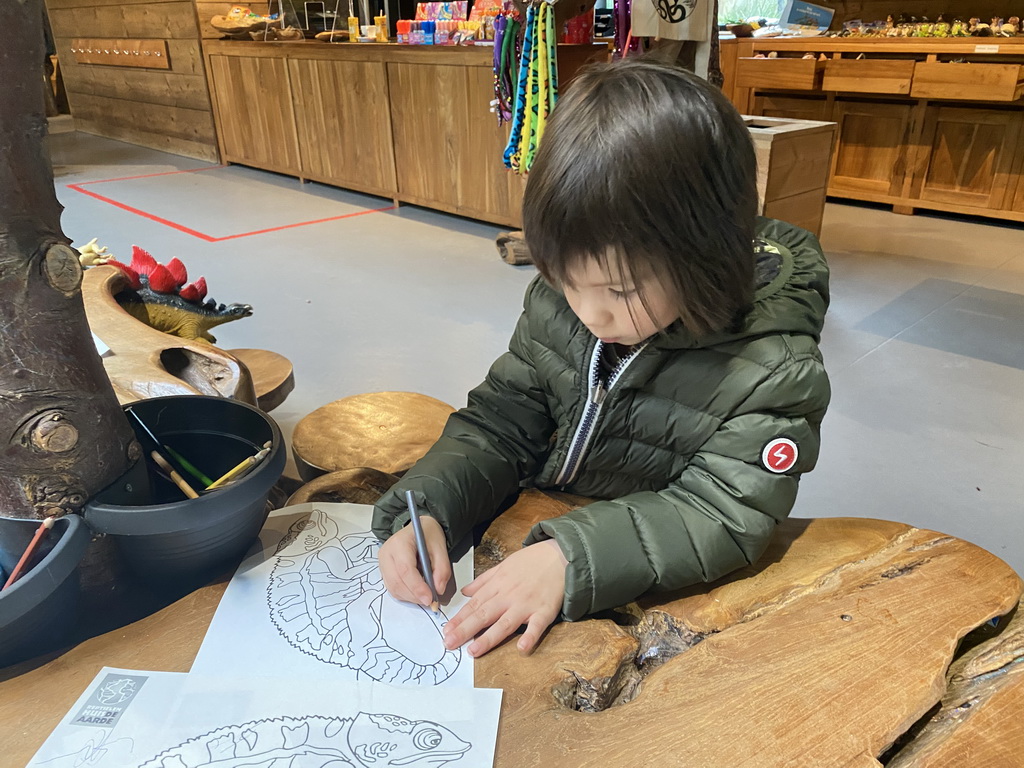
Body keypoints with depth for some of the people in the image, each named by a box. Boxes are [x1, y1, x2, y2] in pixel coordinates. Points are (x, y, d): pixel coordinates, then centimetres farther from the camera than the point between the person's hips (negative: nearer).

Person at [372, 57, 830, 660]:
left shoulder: (774, 370, -22)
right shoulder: (559, 299, -9)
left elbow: (723, 518, -24)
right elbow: (501, 422, -2)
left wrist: (573, 559, -36)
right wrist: (428, 507, -19)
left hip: (656, 595, -5)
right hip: (532, 535, 6)